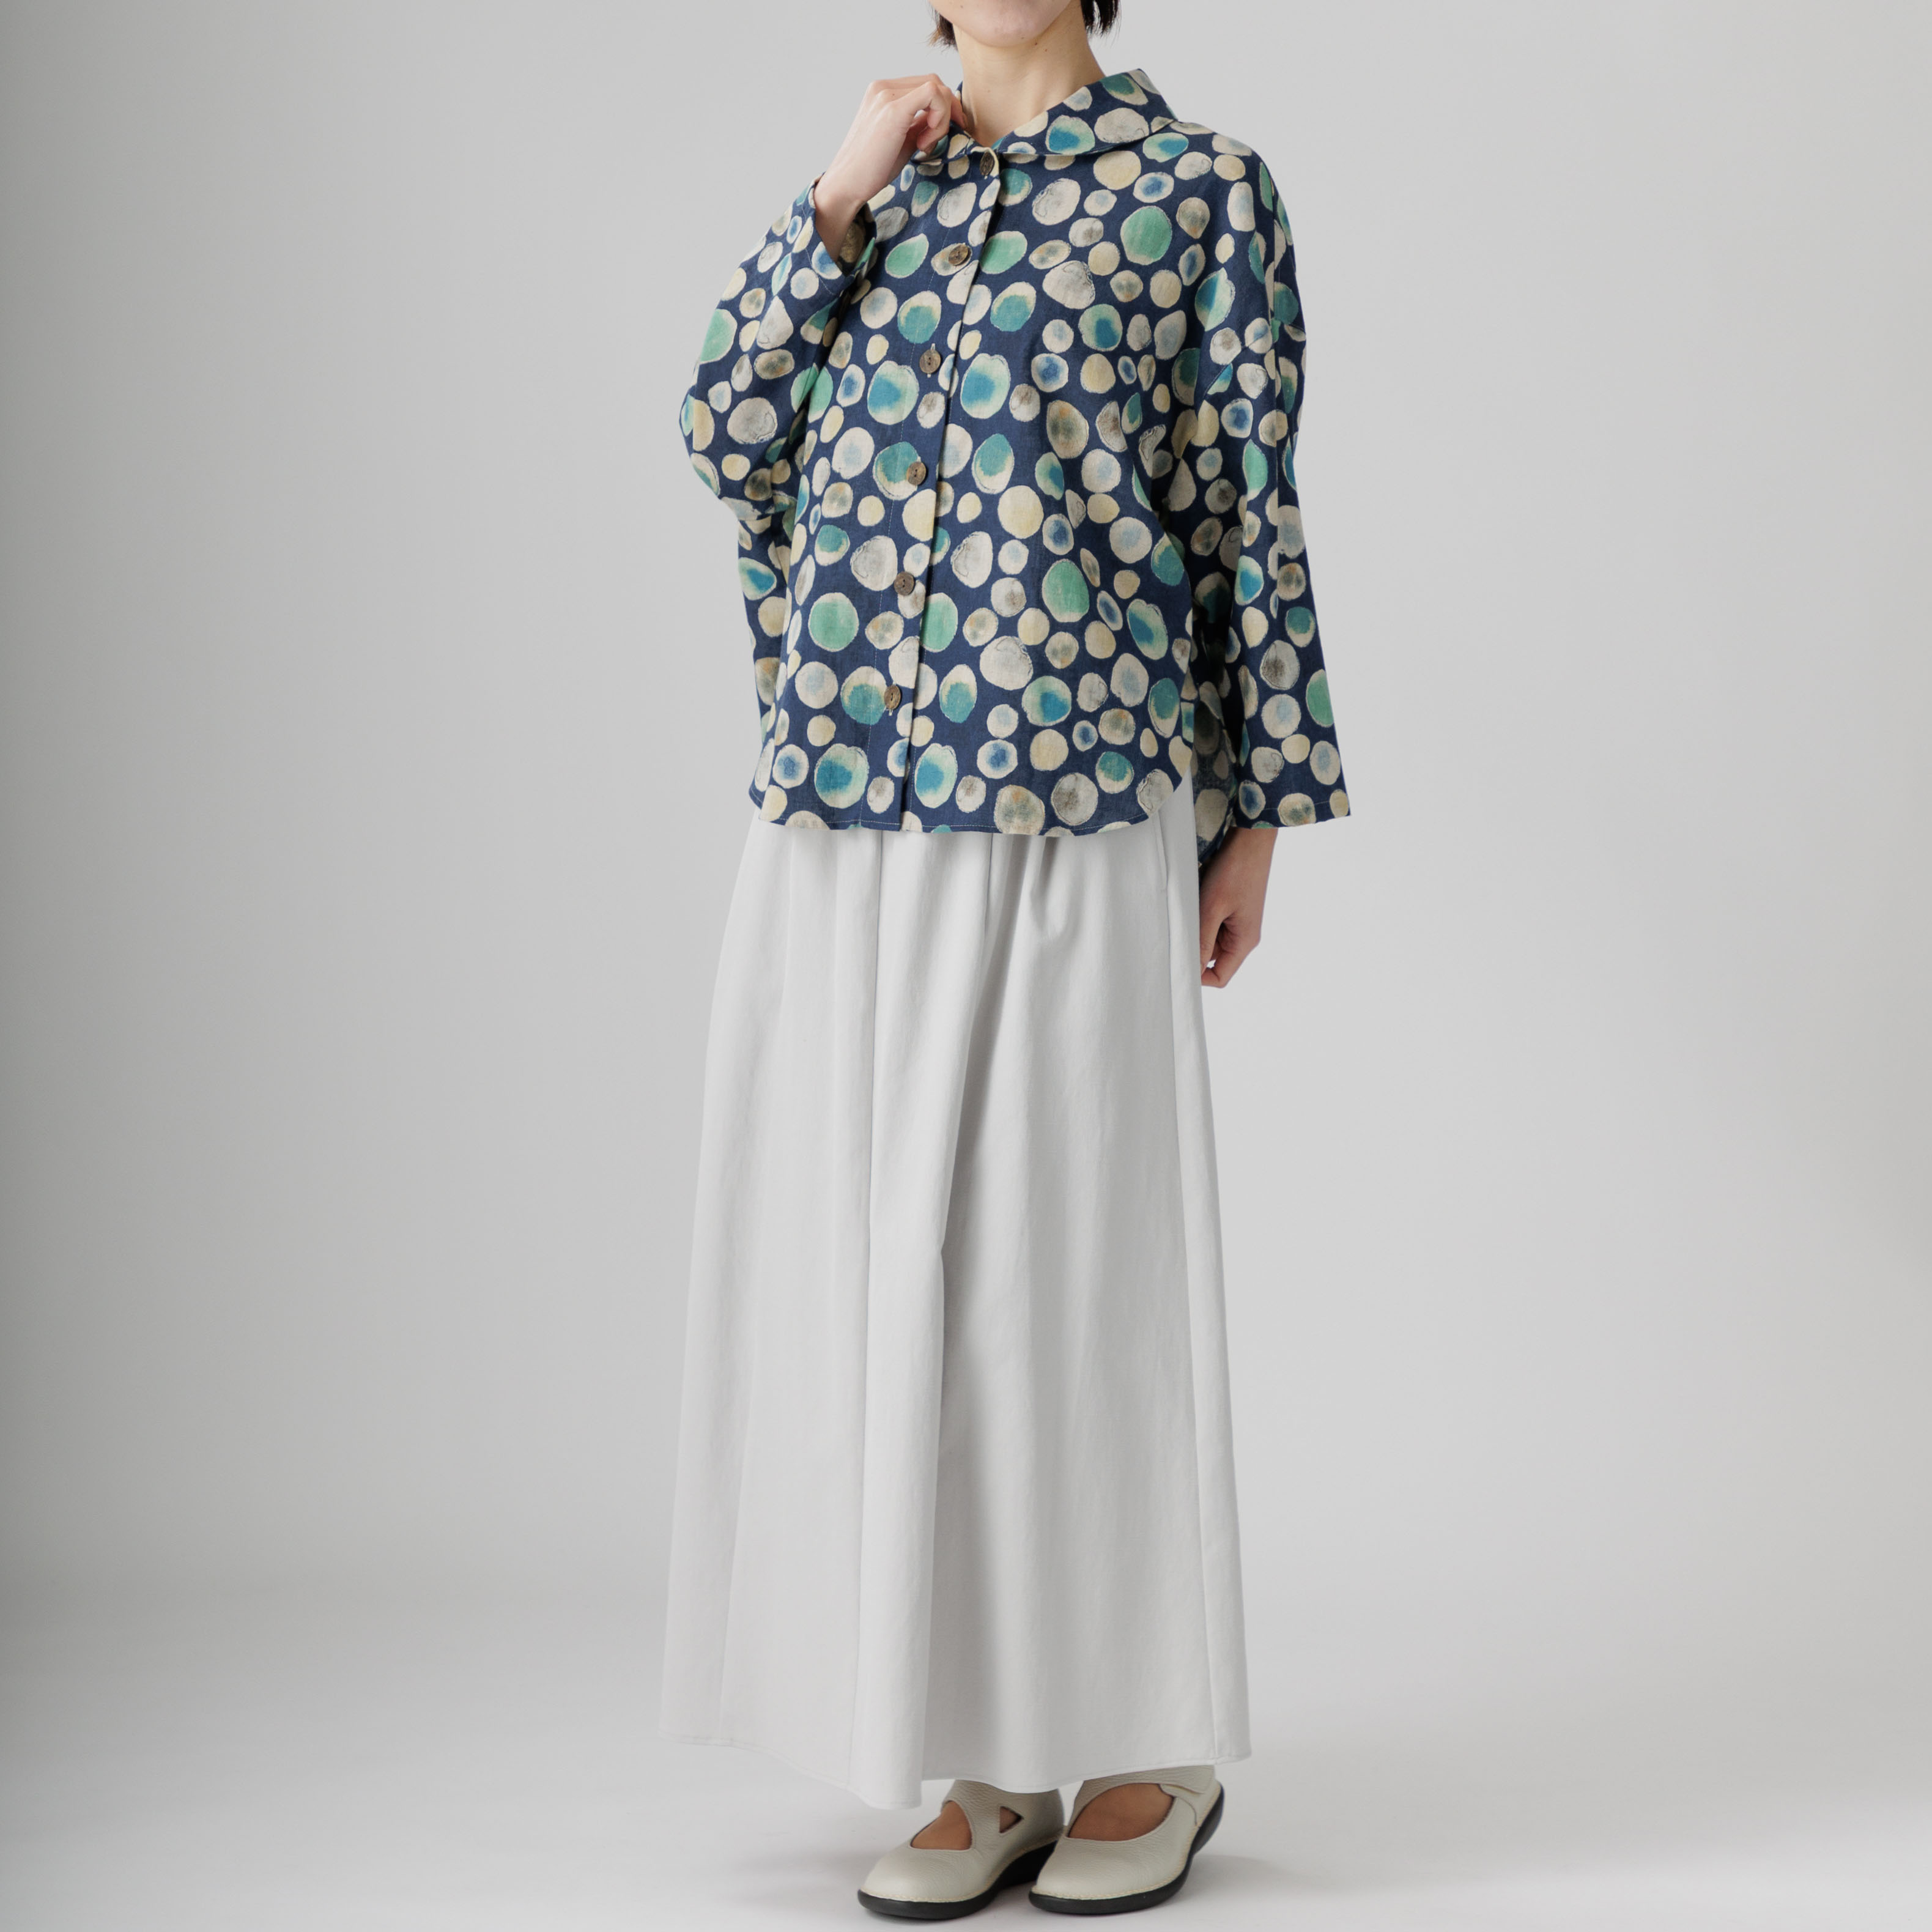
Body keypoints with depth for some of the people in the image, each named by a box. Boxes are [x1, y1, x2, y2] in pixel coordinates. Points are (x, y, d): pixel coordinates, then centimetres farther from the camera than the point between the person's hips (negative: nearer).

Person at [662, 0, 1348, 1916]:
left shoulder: (1200, 185, 4)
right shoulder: (874, 189, 16)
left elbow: (1248, 509, 2)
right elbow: (729, 438, 5)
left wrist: (1258, 813, -2)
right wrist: (848, 187, -1)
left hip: (1079, 811, -4)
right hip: (843, 816, 5)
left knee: (1075, 1249, 0)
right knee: (888, 1254, 5)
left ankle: (1154, 1750, 17)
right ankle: (993, 1763, 17)